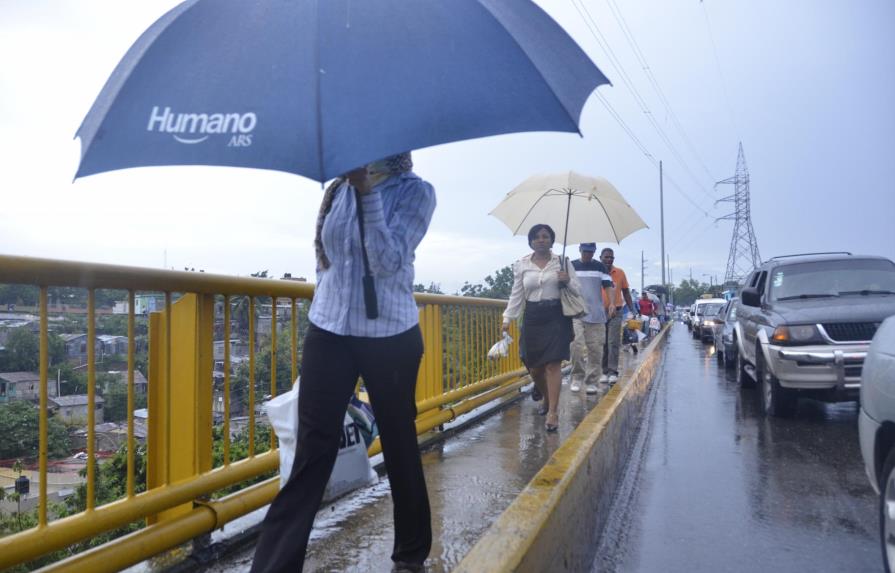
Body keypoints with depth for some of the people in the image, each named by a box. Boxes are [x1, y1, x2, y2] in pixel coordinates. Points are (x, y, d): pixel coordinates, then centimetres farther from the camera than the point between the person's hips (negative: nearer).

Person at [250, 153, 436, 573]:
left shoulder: (415, 191, -5)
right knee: (311, 452, -2)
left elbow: (388, 261, -19)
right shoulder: (337, 190, 9)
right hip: (328, 332, 3)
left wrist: (367, 191, -23)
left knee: (399, 446, 9)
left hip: (391, 336, -3)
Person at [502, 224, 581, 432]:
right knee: (534, 367, 7)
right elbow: (516, 294, 8)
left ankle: (553, 412, -7)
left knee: (553, 365, -10)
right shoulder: (521, 265, 6)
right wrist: (507, 319, 2)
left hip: (556, 317, -2)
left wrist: (568, 281, -15)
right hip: (532, 318, 2)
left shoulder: (562, 261, 3)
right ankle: (547, 398, 36)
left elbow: (578, 290, 6)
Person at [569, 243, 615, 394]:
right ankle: (577, 378, 1)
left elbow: (608, 286, 3)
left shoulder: (600, 267, 9)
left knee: (595, 348, 0)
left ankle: (592, 381, 9)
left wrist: (612, 303, -13)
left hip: (597, 314, 1)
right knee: (576, 345, -14)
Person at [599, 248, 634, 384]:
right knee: (603, 344, 7)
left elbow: (626, 292, 11)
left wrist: (632, 310, 8)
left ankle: (613, 372, -6)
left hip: (615, 312, 0)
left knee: (613, 343, -7)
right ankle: (605, 372, 14)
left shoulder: (620, 273, 4)